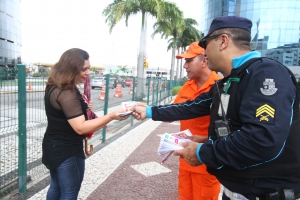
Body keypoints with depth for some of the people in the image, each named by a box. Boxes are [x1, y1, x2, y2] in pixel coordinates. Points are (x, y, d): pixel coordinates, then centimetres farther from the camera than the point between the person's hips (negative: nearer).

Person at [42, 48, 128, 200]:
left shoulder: (56, 87, 6)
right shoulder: (66, 93, -27)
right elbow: (80, 127, -30)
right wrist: (111, 116, -31)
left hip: (55, 147, 10)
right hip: (67, 151, -10)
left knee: (56, 187, 24)